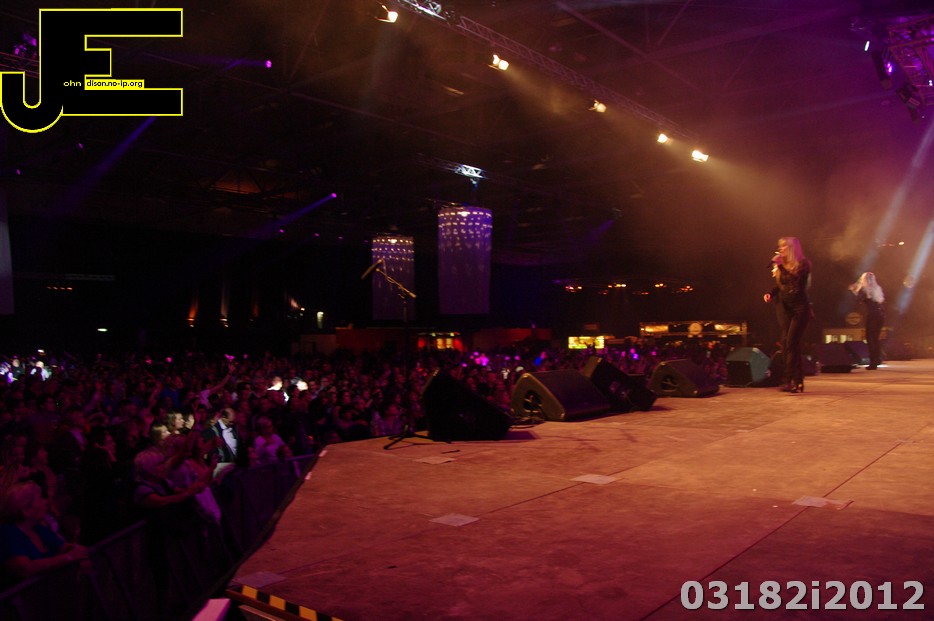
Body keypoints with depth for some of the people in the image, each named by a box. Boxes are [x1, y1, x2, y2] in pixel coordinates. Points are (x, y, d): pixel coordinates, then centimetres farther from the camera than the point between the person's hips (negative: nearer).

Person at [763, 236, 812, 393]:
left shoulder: (803, 263, -5)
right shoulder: (782, 264, 12)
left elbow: (794, 280, -20)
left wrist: (780, 266, -19)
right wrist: (771, 293, 0)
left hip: (800, 308, -6)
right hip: (785, 308, 6)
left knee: (791, 343, -13)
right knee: (786, 344, 2)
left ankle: (788, 379, -12)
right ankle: (797, 381, 8)